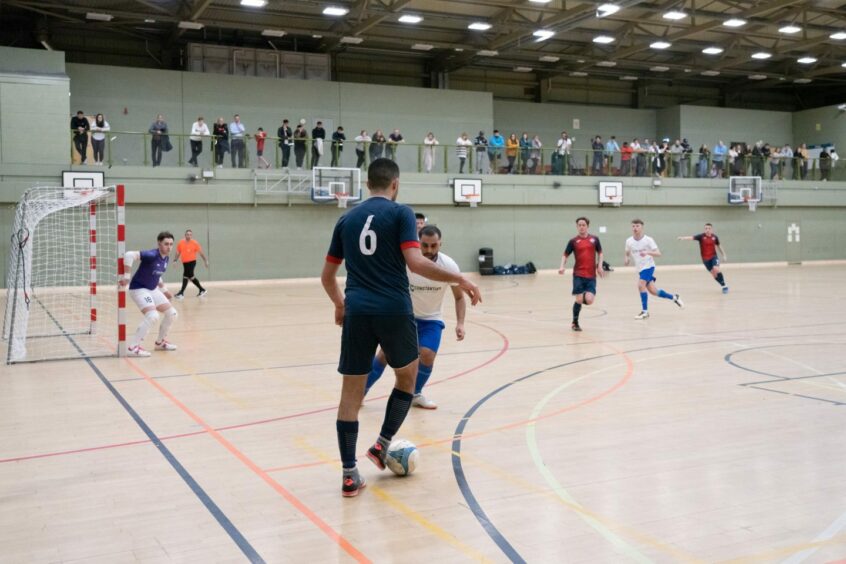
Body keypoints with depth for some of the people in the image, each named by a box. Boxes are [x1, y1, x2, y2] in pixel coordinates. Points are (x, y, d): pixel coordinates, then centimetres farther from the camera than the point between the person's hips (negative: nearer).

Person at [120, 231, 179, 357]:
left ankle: (160, 342, 28)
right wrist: (126, 277, -36)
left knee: (172, 313, 8)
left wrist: (164, 289, 23)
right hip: (138, 289, -9)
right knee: (153, 316, -26)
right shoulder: (151, 255, -24)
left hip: (152, 289, 9)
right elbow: (129, 254, -37)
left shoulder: (166, 258, 2)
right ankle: (133, 347, -18)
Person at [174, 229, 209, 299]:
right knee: (190, 276, 13)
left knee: (186, 276, -14)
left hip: (192, 261, -5)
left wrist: (205, 260, -4)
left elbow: (200, 252, -3)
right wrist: (176, 260, 2)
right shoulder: (180, 243, 3)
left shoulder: (195, 243, -7)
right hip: (185, 262, 5)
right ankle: (202, 290, 27)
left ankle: (181, 292, -9)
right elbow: (178, 252, 13)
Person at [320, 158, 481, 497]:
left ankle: (349, 475, 7)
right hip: (394, 310, -3)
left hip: (357, 311, 3)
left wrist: (339, 304, 35)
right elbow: (416, 263, -14)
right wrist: (460, 280, -5)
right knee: (407, 377, 22)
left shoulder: (346, 219, 13)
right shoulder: (400, 213, 0)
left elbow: (327, 276, 17)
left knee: (351, 390, 7)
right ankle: (383, 444, 19)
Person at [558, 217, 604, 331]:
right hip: (578, 275, -1)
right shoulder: (573, 241, 2)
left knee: (589, 300, -12)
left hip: (591, 275, 1)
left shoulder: (594, 239, 6)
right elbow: (565, 255, 6)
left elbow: (600, 253, 16)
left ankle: (584, 297, 26)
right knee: (579, 299, -7)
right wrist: (562, 266, -11)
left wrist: (599, 266, 1)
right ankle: (575, 323, 12)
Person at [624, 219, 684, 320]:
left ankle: (645, 311, -13)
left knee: (641, 285, -24)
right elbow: (627, 254, 13)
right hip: (640, 268, 5)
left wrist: (647, 252, -34)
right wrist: (627, 259, -10)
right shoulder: (629, 241, -2)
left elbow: (658, 253, -16)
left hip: (648, 266, -5)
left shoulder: (648, 240, -13)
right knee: (652, 291, 6)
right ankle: (674, 297, 30)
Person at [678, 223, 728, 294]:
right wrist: (683, 238, -45)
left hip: (714, 257, 0)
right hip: (705, 259, 0)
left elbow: (718, 246, 15)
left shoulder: (715, 237, -3)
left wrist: (724, 254, 19)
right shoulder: (701, 236, -12)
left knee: (716, 270, -22)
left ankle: (724, 286, -8)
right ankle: (724, 286, 21)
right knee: (713, 273, 3)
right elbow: (692, 237, -28)